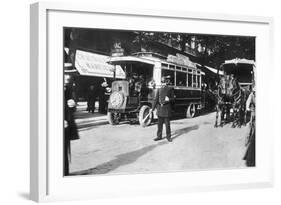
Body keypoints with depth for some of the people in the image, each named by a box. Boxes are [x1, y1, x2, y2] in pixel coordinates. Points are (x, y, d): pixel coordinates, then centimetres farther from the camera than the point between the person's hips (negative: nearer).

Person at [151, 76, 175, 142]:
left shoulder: (170, 89, 2)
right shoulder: (159, 90, 9)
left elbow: (173, 98, 3)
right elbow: (156, 99, 7)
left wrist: (169, 99, -19)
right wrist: (152, 108, 2)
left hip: (167, 108, -3)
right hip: (160, 108, 3)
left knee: (167, 123, 1)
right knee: (160, 123, 7)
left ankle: (168, 136, 11)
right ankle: (159, 136, 15)